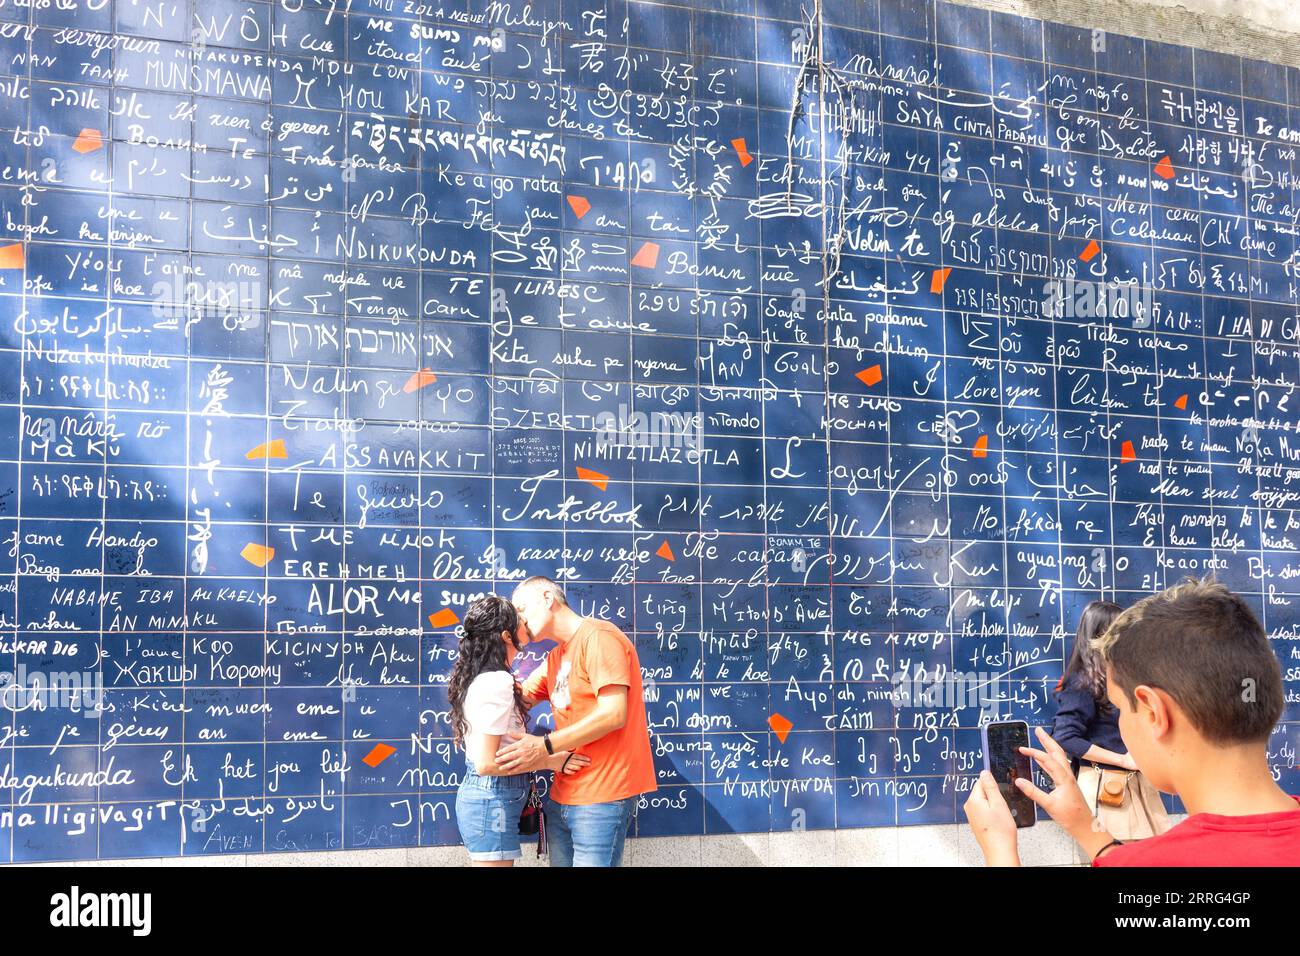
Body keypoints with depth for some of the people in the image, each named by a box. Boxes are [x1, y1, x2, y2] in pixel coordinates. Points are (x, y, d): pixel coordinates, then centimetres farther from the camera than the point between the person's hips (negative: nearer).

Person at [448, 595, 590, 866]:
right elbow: (487, 763, -23)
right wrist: (550, 762, -15)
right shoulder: (497, 682, -20)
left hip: (477, 794, 10)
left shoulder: (478, 677, 10)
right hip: (493, 802, -10)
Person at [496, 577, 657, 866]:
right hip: (562, 797, 8)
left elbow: (614, 714, -19)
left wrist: (545, 745, -20)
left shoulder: (598, 636, -10)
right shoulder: (554, 659, 19)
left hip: (601, 798, -8)